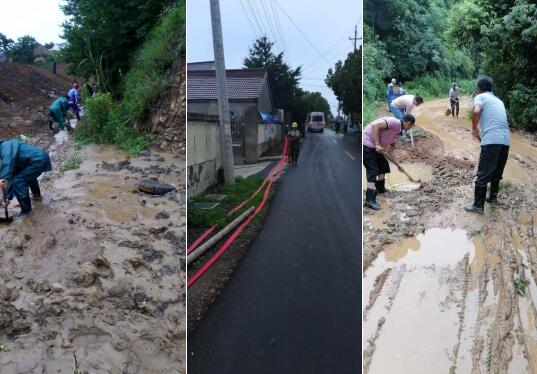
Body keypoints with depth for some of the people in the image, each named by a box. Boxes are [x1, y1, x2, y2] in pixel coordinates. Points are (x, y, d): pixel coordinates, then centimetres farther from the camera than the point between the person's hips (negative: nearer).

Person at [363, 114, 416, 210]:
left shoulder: (397, 133, 15)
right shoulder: (395, 122, -15)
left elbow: (390, 151, 22)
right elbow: (375, 125, -27)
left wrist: (399, 166, 24)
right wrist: (377, 144, -25)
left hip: (374, 147, 10)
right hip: (367, 144, -10)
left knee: (384, 166, 22)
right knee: (373, 171, -11)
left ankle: (380, 188, 40)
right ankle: (370, 200, -9)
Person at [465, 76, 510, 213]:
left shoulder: (480, 97, 6)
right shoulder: (498, 101, 26)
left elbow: (476, 112, -15)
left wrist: (474, 129, -1)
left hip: (492, 140, -7)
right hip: (505, 139, 7)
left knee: (483, 174, 0)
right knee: (497, 172, 23)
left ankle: (478, 205, 5)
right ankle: (493, 197, 35)